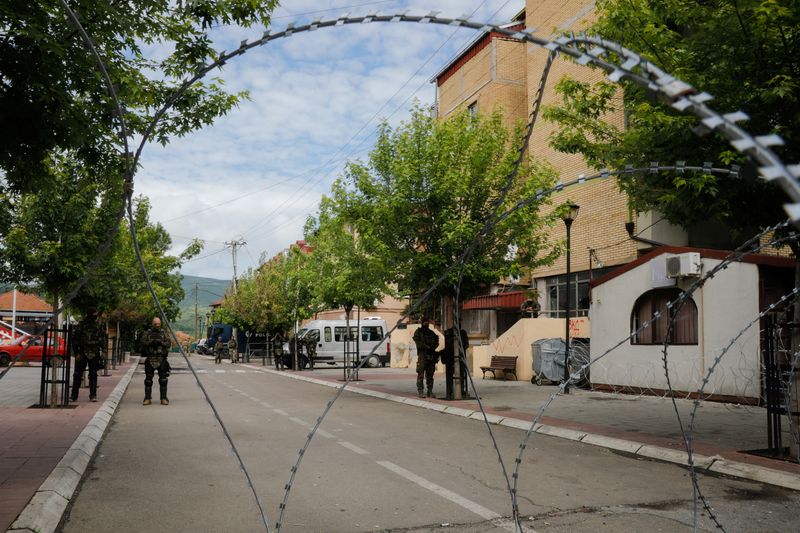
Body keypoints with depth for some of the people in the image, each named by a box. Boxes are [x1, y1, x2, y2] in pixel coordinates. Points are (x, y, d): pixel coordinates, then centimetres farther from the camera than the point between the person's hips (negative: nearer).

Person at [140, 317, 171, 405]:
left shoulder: (163, 333, 8)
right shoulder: (147, 333, 6)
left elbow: (168, 344, -2)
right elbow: (143, 342, -8)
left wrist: (161, 343, -20)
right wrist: (151, 342, -24)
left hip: (161, 359, 0)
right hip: (150, 359, 0)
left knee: (163, 379, -1)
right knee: (148, 379, 4)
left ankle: (163, 398, 5)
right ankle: (147, 398, 10)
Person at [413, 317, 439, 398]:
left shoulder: (432, 333, 18)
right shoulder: (418, 332, 4)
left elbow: (436, 342, 10)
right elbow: (418, 342, -8)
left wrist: (433, 347, -10)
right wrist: (427, 347, -16)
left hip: (431, 355, 5)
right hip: (422, 355, -5)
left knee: (430, 375, 6)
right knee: (421, 375, -7)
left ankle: (430, 392, 9)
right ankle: (420, 392, -5)